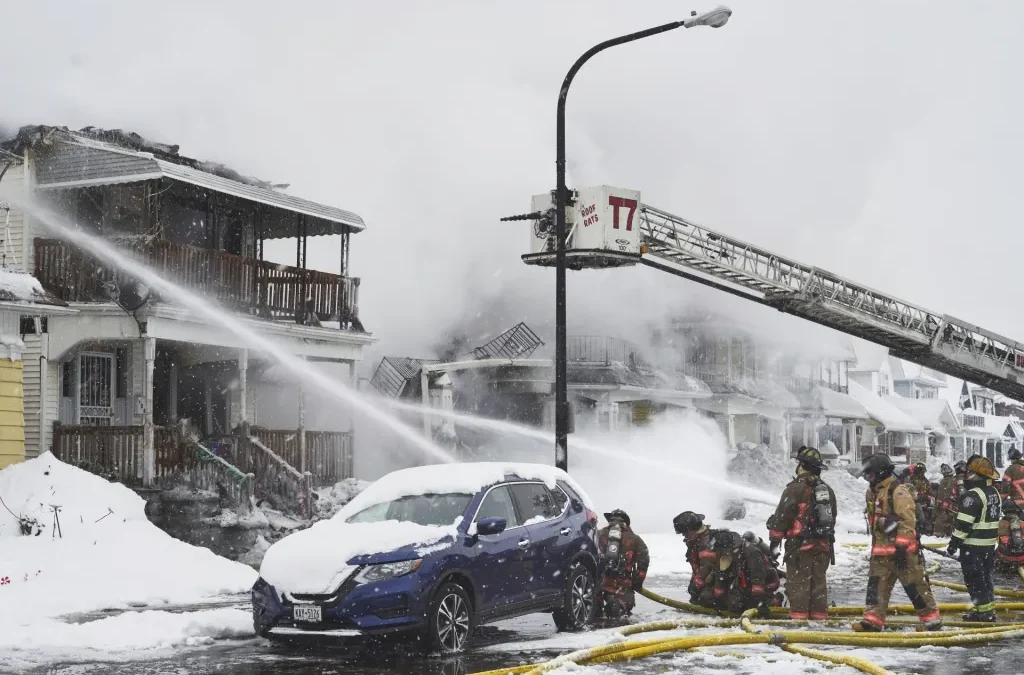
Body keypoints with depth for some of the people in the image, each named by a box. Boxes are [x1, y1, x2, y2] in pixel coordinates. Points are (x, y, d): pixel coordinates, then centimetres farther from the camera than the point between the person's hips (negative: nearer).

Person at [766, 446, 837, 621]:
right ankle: (819, 614, 13)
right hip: (823, 544, 7)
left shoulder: (795, 489, -12)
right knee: (818, 580, 11)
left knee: (798, 580, -3)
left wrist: (774, 538, -1)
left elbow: (781, 516, -11)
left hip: (800, 543, -7)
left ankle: (799, 614, -6)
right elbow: (832, 517, 20)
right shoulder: (827, 490, 13)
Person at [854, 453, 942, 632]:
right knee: (876, 585, 0)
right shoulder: (873, 492, 16)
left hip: (903, 550, -9)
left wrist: (901, 546, -23)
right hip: (881, 550, 9)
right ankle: (873, 619, -1)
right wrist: (875, 546, 25)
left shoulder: (898, 491, -14)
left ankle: (931, 619, 9)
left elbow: (907, 521, -19)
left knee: (915, 585, -2)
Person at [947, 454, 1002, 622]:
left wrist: (954, 542, -15)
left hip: (973, 544, -9)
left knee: (974, 578, -2)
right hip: (990, 543, 9)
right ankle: (988, 608, 23)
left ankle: (985, 611, -3)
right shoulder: (995, 493, 9)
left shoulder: (973, 495, -21)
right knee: (985, 576, 17)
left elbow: (963, 523, -22)